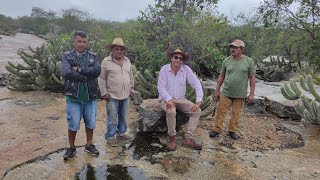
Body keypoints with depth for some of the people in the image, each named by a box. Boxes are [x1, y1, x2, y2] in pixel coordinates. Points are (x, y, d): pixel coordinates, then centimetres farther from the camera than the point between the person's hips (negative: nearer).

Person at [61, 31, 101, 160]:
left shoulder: (93, 56, 5)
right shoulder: (67, 56, 0)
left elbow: (97, 71, -13)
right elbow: (66, 73, -18)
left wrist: (79, 69, -17)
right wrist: (87, 77, -15)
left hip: (91, 97, 2)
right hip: (73, 97, -2)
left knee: (90, 123, 13)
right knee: (73, 124, 6)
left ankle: (89, 145, 33)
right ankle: (71, 148, 28)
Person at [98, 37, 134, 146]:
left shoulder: (127, 61, 9)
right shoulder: (106, 62, -7)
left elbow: (131, 77, 16)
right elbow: (101, 79, -6)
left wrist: (131, 89, 13)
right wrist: (104, 92, -10)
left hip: (125, 95, 5)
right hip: (112, 96, -5)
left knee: (123, 116, 16)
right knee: (112, 118, 2)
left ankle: (121, 133, 33)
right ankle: (110, 137, 18)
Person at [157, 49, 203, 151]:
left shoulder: (186, 69, -7)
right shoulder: (164, 69, -12)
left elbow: (196, 84, -10)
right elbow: (160, 87, -15)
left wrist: (198, 101, -20)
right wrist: (169, 99, -30)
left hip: (181, 99, 4)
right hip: (166, 99, -3)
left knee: (197, 111, -15)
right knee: (171, 112, -34)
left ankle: (188, 139, -11)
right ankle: (172, 138, -11)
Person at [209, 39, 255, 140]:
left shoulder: (249, 61, -2)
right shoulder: (226, 60, 2)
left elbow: (252, 78, 1)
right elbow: (221, 76, 8)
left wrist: (251, 94, -2)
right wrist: (217, 90, 7)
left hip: (240, 95, -1)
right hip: (226, 93, 1)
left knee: (236, 114, 9)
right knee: (221, 112, 3)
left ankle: (232, 131, 26)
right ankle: (217, 129, 16)